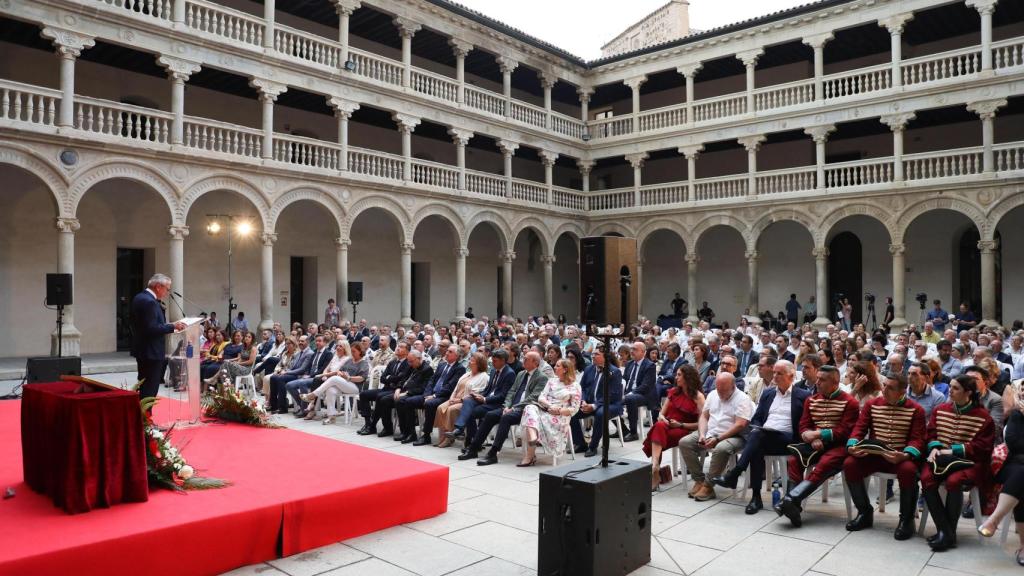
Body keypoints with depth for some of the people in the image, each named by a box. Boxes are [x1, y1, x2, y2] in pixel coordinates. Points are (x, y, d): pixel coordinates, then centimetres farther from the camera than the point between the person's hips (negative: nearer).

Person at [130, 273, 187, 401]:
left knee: (144, 387, 18)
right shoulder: (149, 301, -20)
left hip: (142, 350, 11)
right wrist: (172, 326, -15)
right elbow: (152, 329, -25)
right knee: (150, 390, -5)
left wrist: (167, 324, 11)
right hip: (151, 352, -11)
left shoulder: (139, 297, 11)